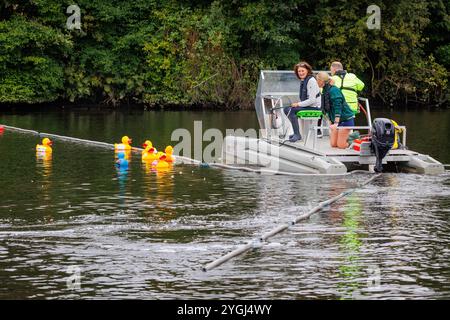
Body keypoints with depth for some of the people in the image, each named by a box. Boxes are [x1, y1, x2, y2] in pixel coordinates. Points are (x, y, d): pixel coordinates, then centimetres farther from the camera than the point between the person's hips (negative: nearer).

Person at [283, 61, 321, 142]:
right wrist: (298, 104, 2)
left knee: (291, 110, -23)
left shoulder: (311, 80, -17)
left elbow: (312, 100, -21)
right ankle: (296, 132, 11)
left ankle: (297, 135, -18)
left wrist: (299, 104, -17)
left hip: (314, 107, -10)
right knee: (286, 109, 6)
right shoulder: (302, 80, 11)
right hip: (307, 105, 10)